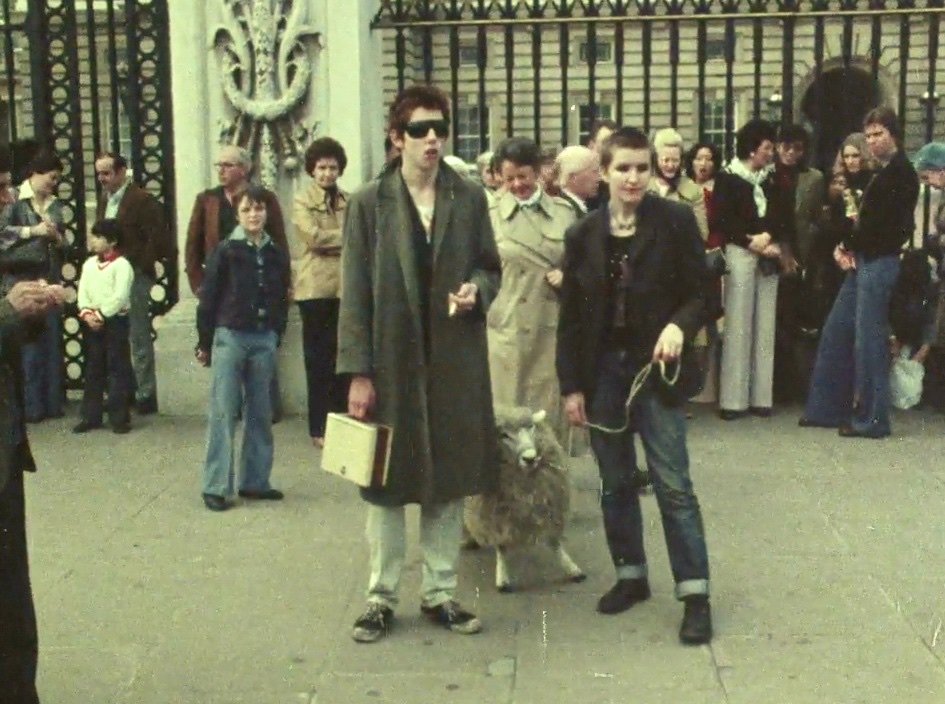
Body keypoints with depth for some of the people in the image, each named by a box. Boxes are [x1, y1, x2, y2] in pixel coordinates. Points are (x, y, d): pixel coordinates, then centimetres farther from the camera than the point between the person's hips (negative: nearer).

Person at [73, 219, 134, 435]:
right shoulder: (89, 264, 12)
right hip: (91, 322, 7)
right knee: (92, 370, 11)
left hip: (115, 321, -7)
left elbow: (120, 297, -16)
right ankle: (91, 416, 18)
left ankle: (119, 418, 3)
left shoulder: (121, 265, -9)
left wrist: (101, 315, -16)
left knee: (118, 370, -2)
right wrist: (87, 314, -10)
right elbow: (83, 293, 6)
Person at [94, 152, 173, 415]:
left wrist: (142, 265, -11)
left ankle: (145, 396, 6)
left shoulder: (142, 200, -10)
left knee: (138, 337, -2)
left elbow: (158, 237, -14)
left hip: (134, 277, -7)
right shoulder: (104, 200, 15)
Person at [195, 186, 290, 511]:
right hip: (230, 337, -4)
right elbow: (208, 297, -3)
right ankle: (215, 487, 1)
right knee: (223, 412, -2)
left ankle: (255, 481, 16)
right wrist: (204, 342, -2)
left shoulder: (277, 254, 5)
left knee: (260, 413, 8)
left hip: (264, 340, 4)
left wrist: (276, 335, 8)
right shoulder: (226, 251, -5)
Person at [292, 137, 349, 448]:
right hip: (316, 286, -3)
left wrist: (331, 242, -6)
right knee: (319, 358, 1)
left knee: (342, 355, 4)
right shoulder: (302, 201, 3)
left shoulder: (348, 201, 14)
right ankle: (319, 428, 7)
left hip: (346, 285, 3)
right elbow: (314, 236, -11)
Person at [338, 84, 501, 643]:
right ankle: (381, 597, 20)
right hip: (393, 360, -2)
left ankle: (441, 593, 24)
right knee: (389, 482, 7)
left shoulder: (469, 197, 4)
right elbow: (355, 292, -4)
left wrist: (477, 289, -11)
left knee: (450, 480, 10)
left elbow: (491, 266, 13)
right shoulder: (370, 202, -2)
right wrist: (358, 372, -8)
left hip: (456, 361, 2)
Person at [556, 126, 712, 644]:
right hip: (602, 370, 3)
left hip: (655, 368, -3)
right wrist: (571, 385, 2)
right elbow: (570, 316, 6)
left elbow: (700, 293, -1)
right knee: (615, 482, 12)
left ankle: (695, 594, 3)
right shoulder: (583, 235, 4)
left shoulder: (675, 222, -4)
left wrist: (679, 326, -23)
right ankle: (630, 576, 27)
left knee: (673, 485, -4)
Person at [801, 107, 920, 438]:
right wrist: (847, 246, 0)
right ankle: (827, 409, 19)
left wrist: (849, 244, -4)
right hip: (862, 261, 10)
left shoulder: (901, 172, -11)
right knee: (835, 332, 11)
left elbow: (881, 224, -17)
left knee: (868, 338, -6)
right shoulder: (883, 173, 19)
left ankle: (871, 419, 2)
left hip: (879, 263, -10)